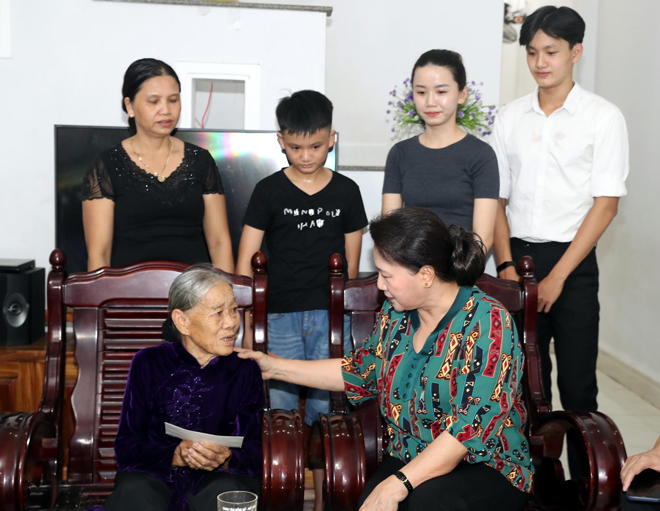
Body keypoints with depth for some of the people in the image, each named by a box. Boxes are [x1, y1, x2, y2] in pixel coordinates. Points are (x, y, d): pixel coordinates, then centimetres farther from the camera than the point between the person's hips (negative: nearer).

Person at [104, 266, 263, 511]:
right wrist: (175, 456, -23)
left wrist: (226, 459, -25)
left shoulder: (245, 370, 2)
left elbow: (255, 453, -1)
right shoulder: (148, 364, 0)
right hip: (155, 477, 0)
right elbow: (125, 447, -4)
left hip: (219, 477, 1)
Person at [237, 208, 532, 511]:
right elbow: (360, 372, 19)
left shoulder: (487, 323, -18)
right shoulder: (395, 314, 4)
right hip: (406, 460, 4)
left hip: (485, 467, -4)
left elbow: (471, 427, -24)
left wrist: (397, 484, -28)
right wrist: (276, 367, 16)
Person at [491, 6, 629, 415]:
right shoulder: (511, 117, 7)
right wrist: (506, 265, -5)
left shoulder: (603, 117, -3)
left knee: (577, 383, 1)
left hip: (572, 261, -3)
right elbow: (497, 199, 8)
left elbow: (606, 204, -7)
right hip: (518, 256, 3)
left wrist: (557, 276, -12)